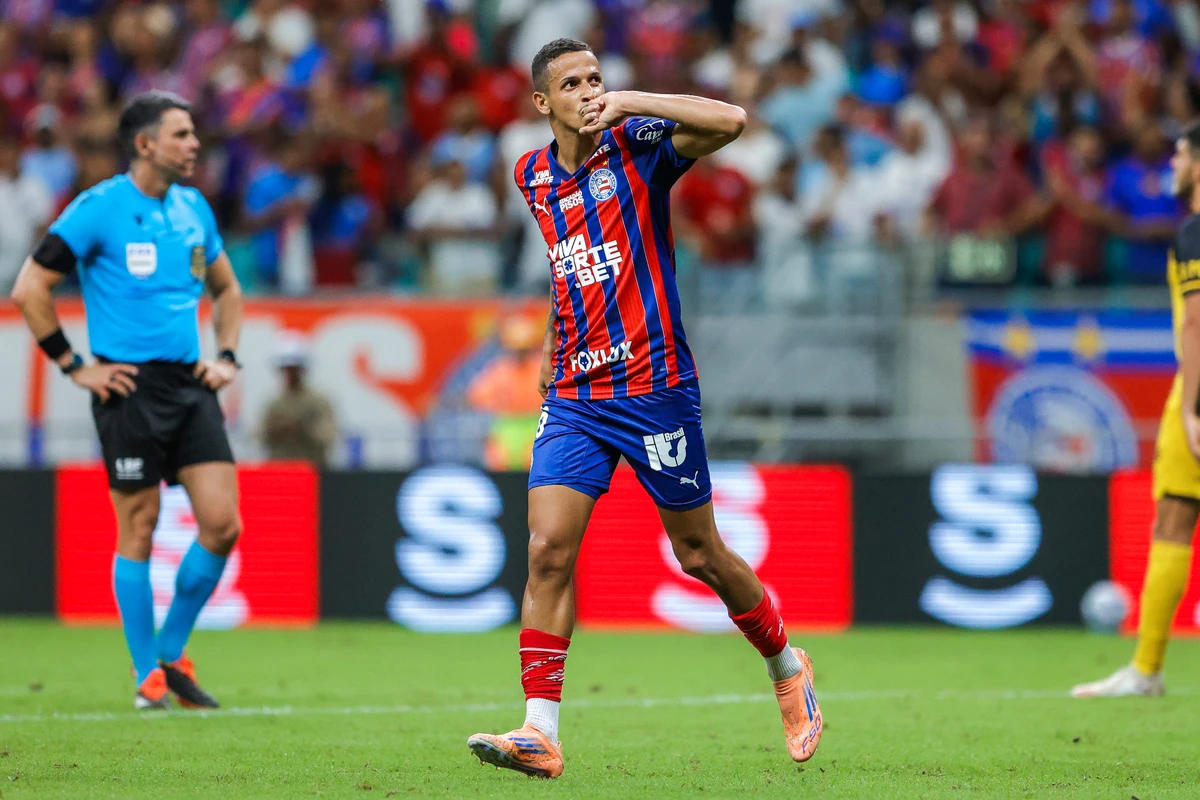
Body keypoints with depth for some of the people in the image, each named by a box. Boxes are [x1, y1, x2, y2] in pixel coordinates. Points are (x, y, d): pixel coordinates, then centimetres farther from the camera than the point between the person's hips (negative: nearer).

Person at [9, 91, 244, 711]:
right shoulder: (99, 209, -7)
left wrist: (227, 357, 13)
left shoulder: (194, 208, 12)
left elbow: (226, 290, 28)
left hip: (190, 383, 6)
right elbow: (29, 290, -7)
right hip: (130, 386, -6)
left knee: (222, 525, -3)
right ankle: (149, 676, 10)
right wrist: (76, 367, -7)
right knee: (139, 530, -1)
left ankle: (172, 654, 14)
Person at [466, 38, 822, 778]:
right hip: (573, 397, 4)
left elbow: (730, 122, -24)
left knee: (700, 554, 7)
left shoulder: (638, 144, -6)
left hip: (654, 387, -4)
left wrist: (630, 102, -25)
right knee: (548, 549, -11)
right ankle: (540, 732, -11)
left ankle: (787, 666, 32)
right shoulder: (534, 176, 10)